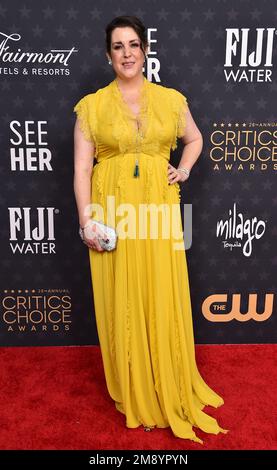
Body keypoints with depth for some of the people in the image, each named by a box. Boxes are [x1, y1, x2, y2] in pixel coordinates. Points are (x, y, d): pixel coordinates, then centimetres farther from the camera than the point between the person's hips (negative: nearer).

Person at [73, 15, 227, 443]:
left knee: (163, 298, 7)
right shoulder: (92, 105, 1)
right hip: (112, 210, -1)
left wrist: (185, 169, 4)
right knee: (121, 301, 6)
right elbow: (82, 168, -2)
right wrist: (87, 221, -10)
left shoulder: (171, 99, 7)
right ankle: (133, 391, 28)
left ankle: (167, 388, 30)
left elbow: (194, 139, 23)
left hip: (159, 206, 2)